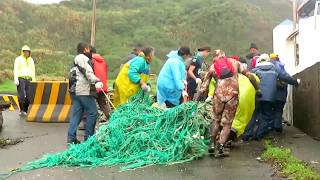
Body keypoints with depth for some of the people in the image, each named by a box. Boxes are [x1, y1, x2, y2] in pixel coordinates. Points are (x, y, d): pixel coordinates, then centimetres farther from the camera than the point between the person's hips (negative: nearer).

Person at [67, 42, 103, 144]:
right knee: (92, 113, -5)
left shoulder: (76, 59, 26)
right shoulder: (83, 58, -6)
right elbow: (88, 73, -20)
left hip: (75, 91, 10)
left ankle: (71, 138, 8)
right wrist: (96, 82, -31)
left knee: (76, 114, 9)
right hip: (84, 91, -10)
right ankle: (88, 137, -1)